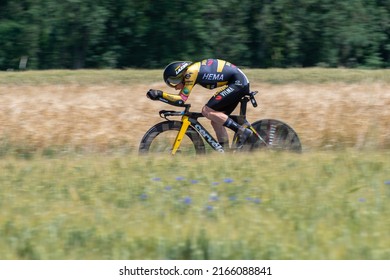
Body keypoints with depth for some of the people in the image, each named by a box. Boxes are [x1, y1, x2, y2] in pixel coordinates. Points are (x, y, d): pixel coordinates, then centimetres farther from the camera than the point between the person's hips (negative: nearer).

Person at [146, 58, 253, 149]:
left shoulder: (191, 72, -16)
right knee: (216, 121, 9)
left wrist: (159, 94, -17)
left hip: (238, 82, -10)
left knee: (207, 111, -14)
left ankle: (243, 131, -13)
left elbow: (181, 99, -19)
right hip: (241, 83, 10)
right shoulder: (192, 69, 12)